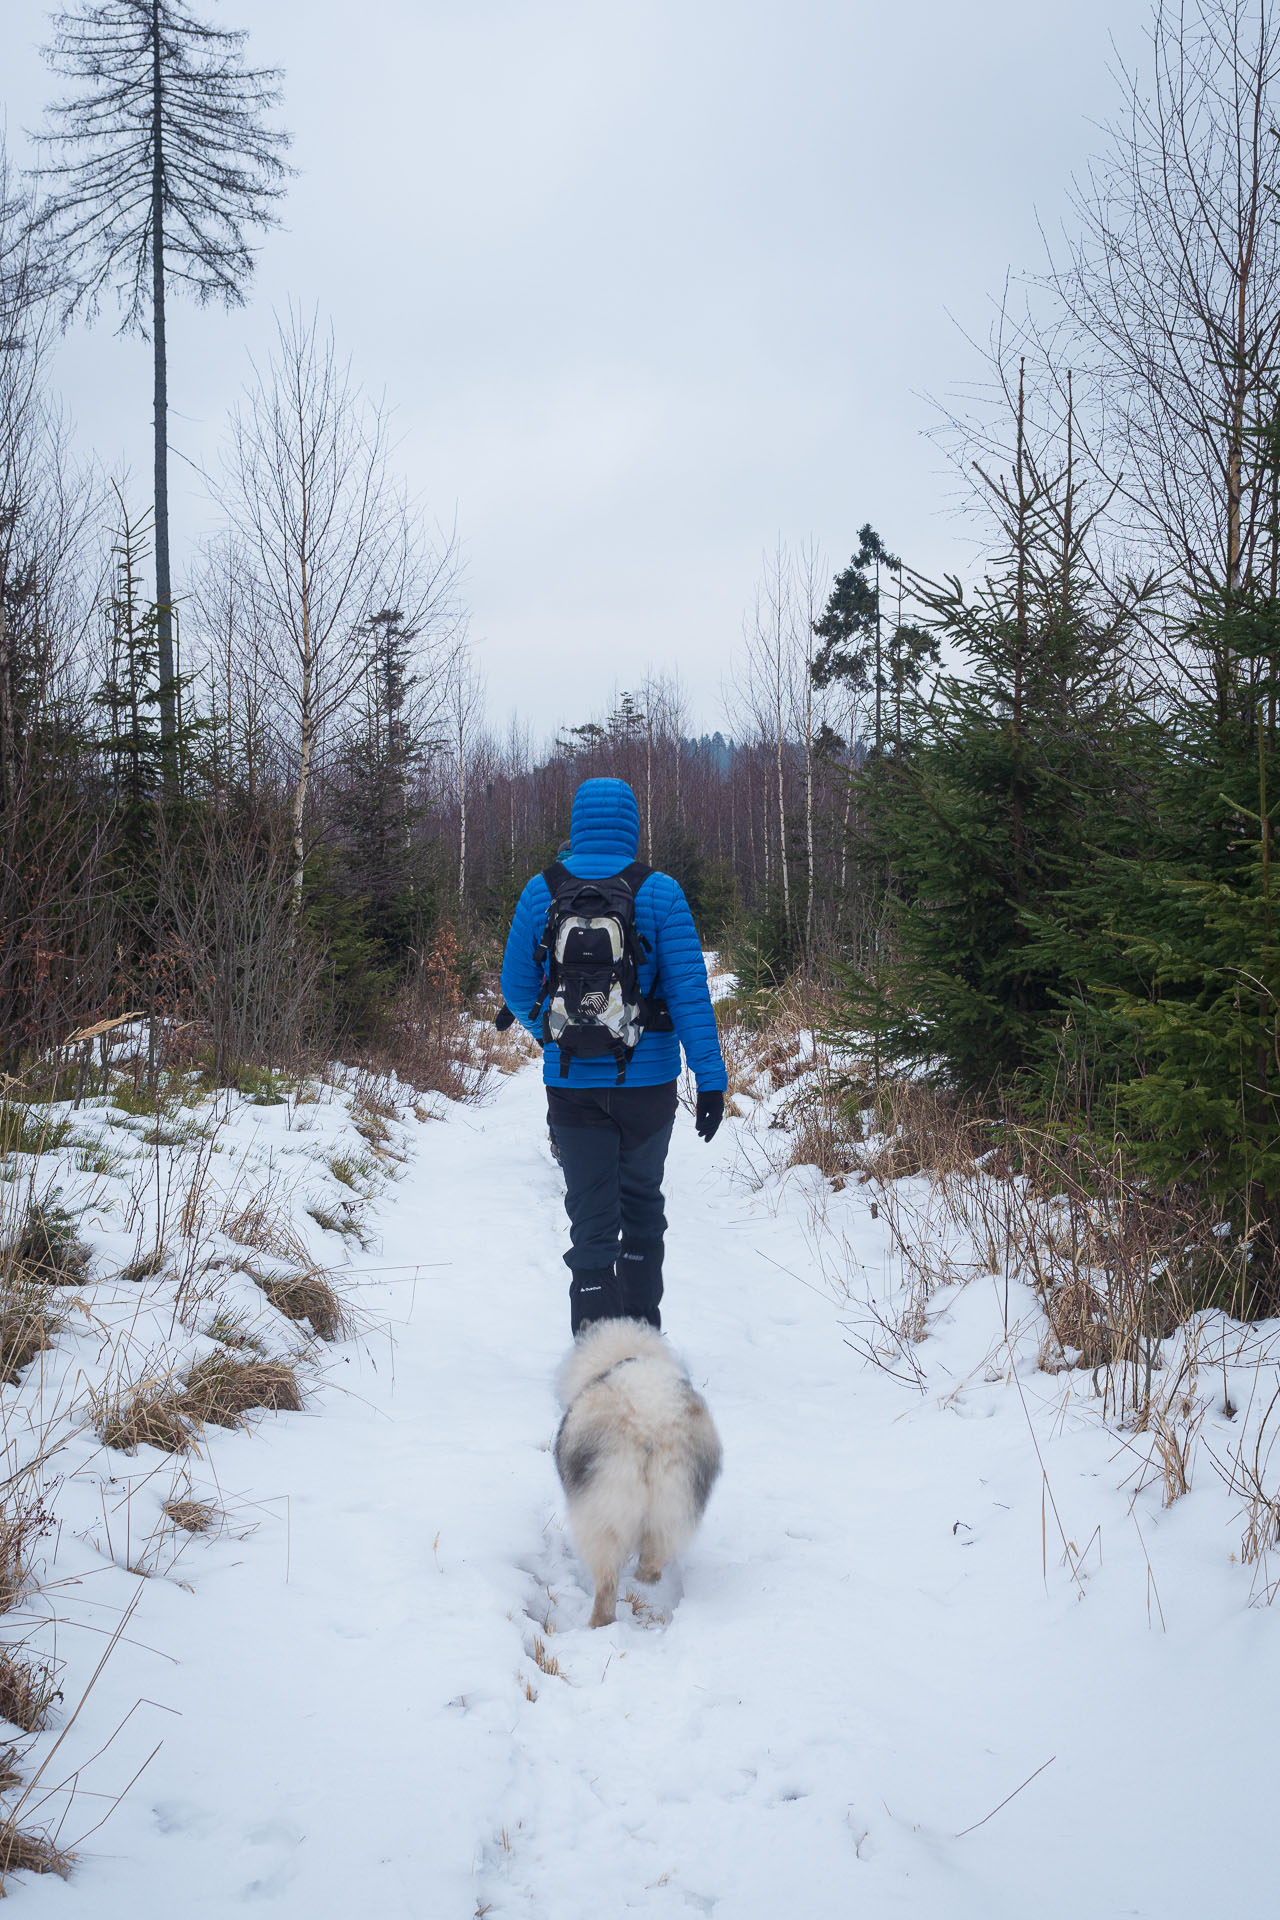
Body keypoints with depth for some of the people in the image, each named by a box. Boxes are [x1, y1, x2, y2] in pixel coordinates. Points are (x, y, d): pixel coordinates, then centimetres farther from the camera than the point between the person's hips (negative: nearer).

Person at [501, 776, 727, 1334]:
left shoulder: (541, 891, 0)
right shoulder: (659, 892, -5)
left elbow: (517, 987, 7)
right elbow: (688, 989, -10)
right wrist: (711, 1078, -8)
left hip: (571, 1082, 0)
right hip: (647, 1080, 0)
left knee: (592, 1223, 4)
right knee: (641, 1203, 19)